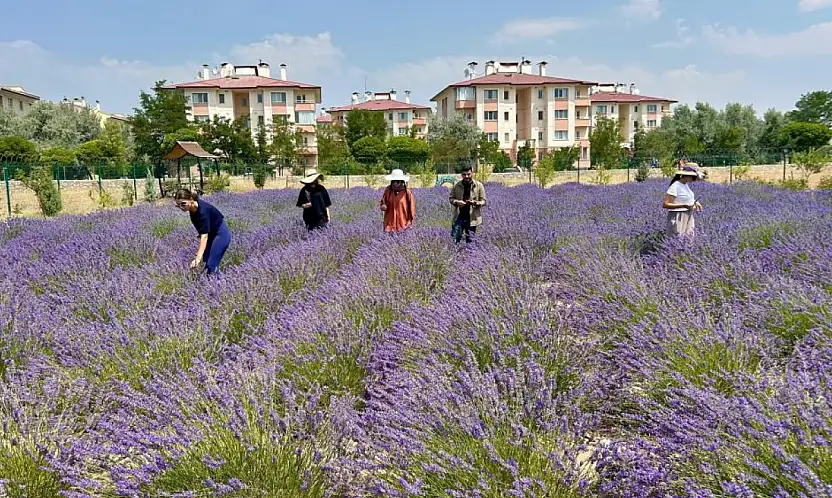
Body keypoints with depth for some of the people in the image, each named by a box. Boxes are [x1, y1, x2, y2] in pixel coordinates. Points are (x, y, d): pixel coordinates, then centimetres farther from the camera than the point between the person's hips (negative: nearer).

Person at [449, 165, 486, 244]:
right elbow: (451, 198, 11)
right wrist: (456, 202, -12)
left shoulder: (479, 186, -1)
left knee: (470, 240, 8)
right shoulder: (457, 186, 2)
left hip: (472, 218, -1)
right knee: (455, 239, -2)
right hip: (459, 217, 1)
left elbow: (483, 201, 1)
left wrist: (475, 203, -19)